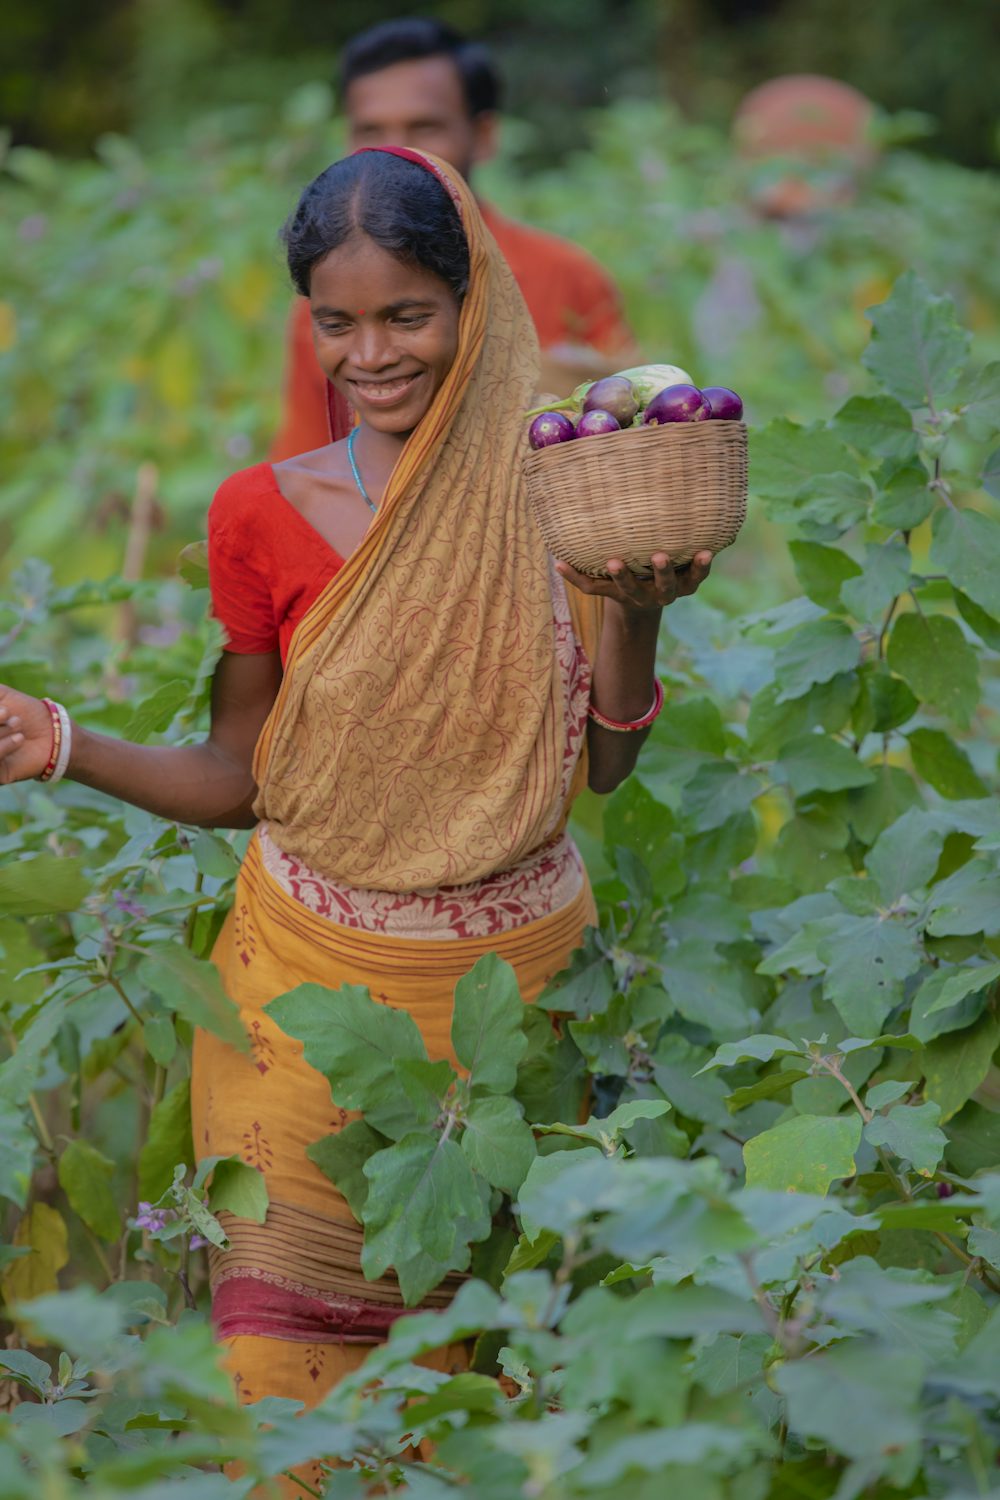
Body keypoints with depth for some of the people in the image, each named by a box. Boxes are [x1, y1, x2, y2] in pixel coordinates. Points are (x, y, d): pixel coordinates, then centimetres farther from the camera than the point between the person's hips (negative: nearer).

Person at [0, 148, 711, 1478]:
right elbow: (240, 778, 2)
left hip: (513, 969, 0)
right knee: (287, 1335, -2)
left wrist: (633, 614, -17)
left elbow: (601, 767, -1)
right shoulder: (265, 516, -5)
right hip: (314, 980, 0)